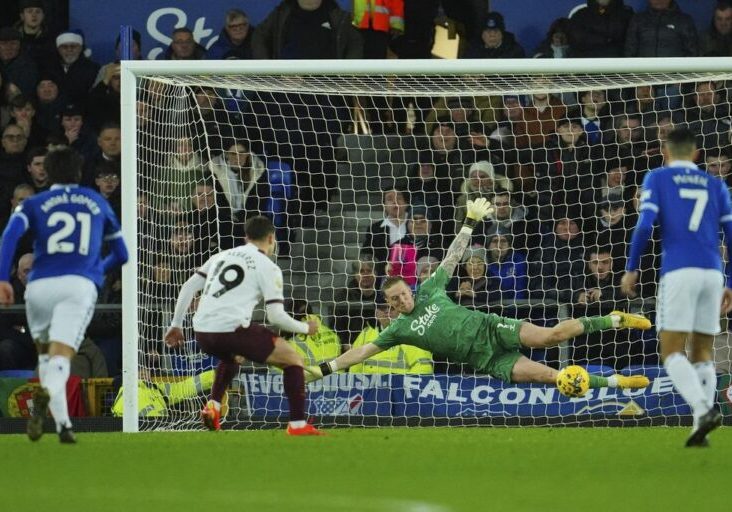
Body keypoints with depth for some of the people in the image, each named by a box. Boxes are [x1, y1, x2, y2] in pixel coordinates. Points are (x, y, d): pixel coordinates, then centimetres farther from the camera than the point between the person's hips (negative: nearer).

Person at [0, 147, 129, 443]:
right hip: (80, 285, -1)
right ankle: (48, 393, -49)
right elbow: (121, 254, 32)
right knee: (61, 356, -15)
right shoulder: (99, 204, 23)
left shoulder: (34, 204, 16)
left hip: (41, 285, 1)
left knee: (46, 353, 23)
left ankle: (63, 425, 16)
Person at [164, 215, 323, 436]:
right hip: (233, 330, -6)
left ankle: (213, 407, 20)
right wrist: (305, 328, 14)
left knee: (231, 356, 40)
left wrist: (176, 324, 25)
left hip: (202, 333, 6)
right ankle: (298, 425, 0)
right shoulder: (268, 267, 3)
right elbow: (275, 316, -2)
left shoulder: (222, 256, 20)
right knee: (293, 359, 9)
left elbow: (188, 287, 17)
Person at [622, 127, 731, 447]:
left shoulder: (657, 179, 8)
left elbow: (645, 224, -5)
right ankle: (700, 430, 0)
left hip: (678, 272, -4)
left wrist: (631, 269, 6)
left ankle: (703, 409, -26)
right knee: (702, 354, 11)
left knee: (672, 352, -3)